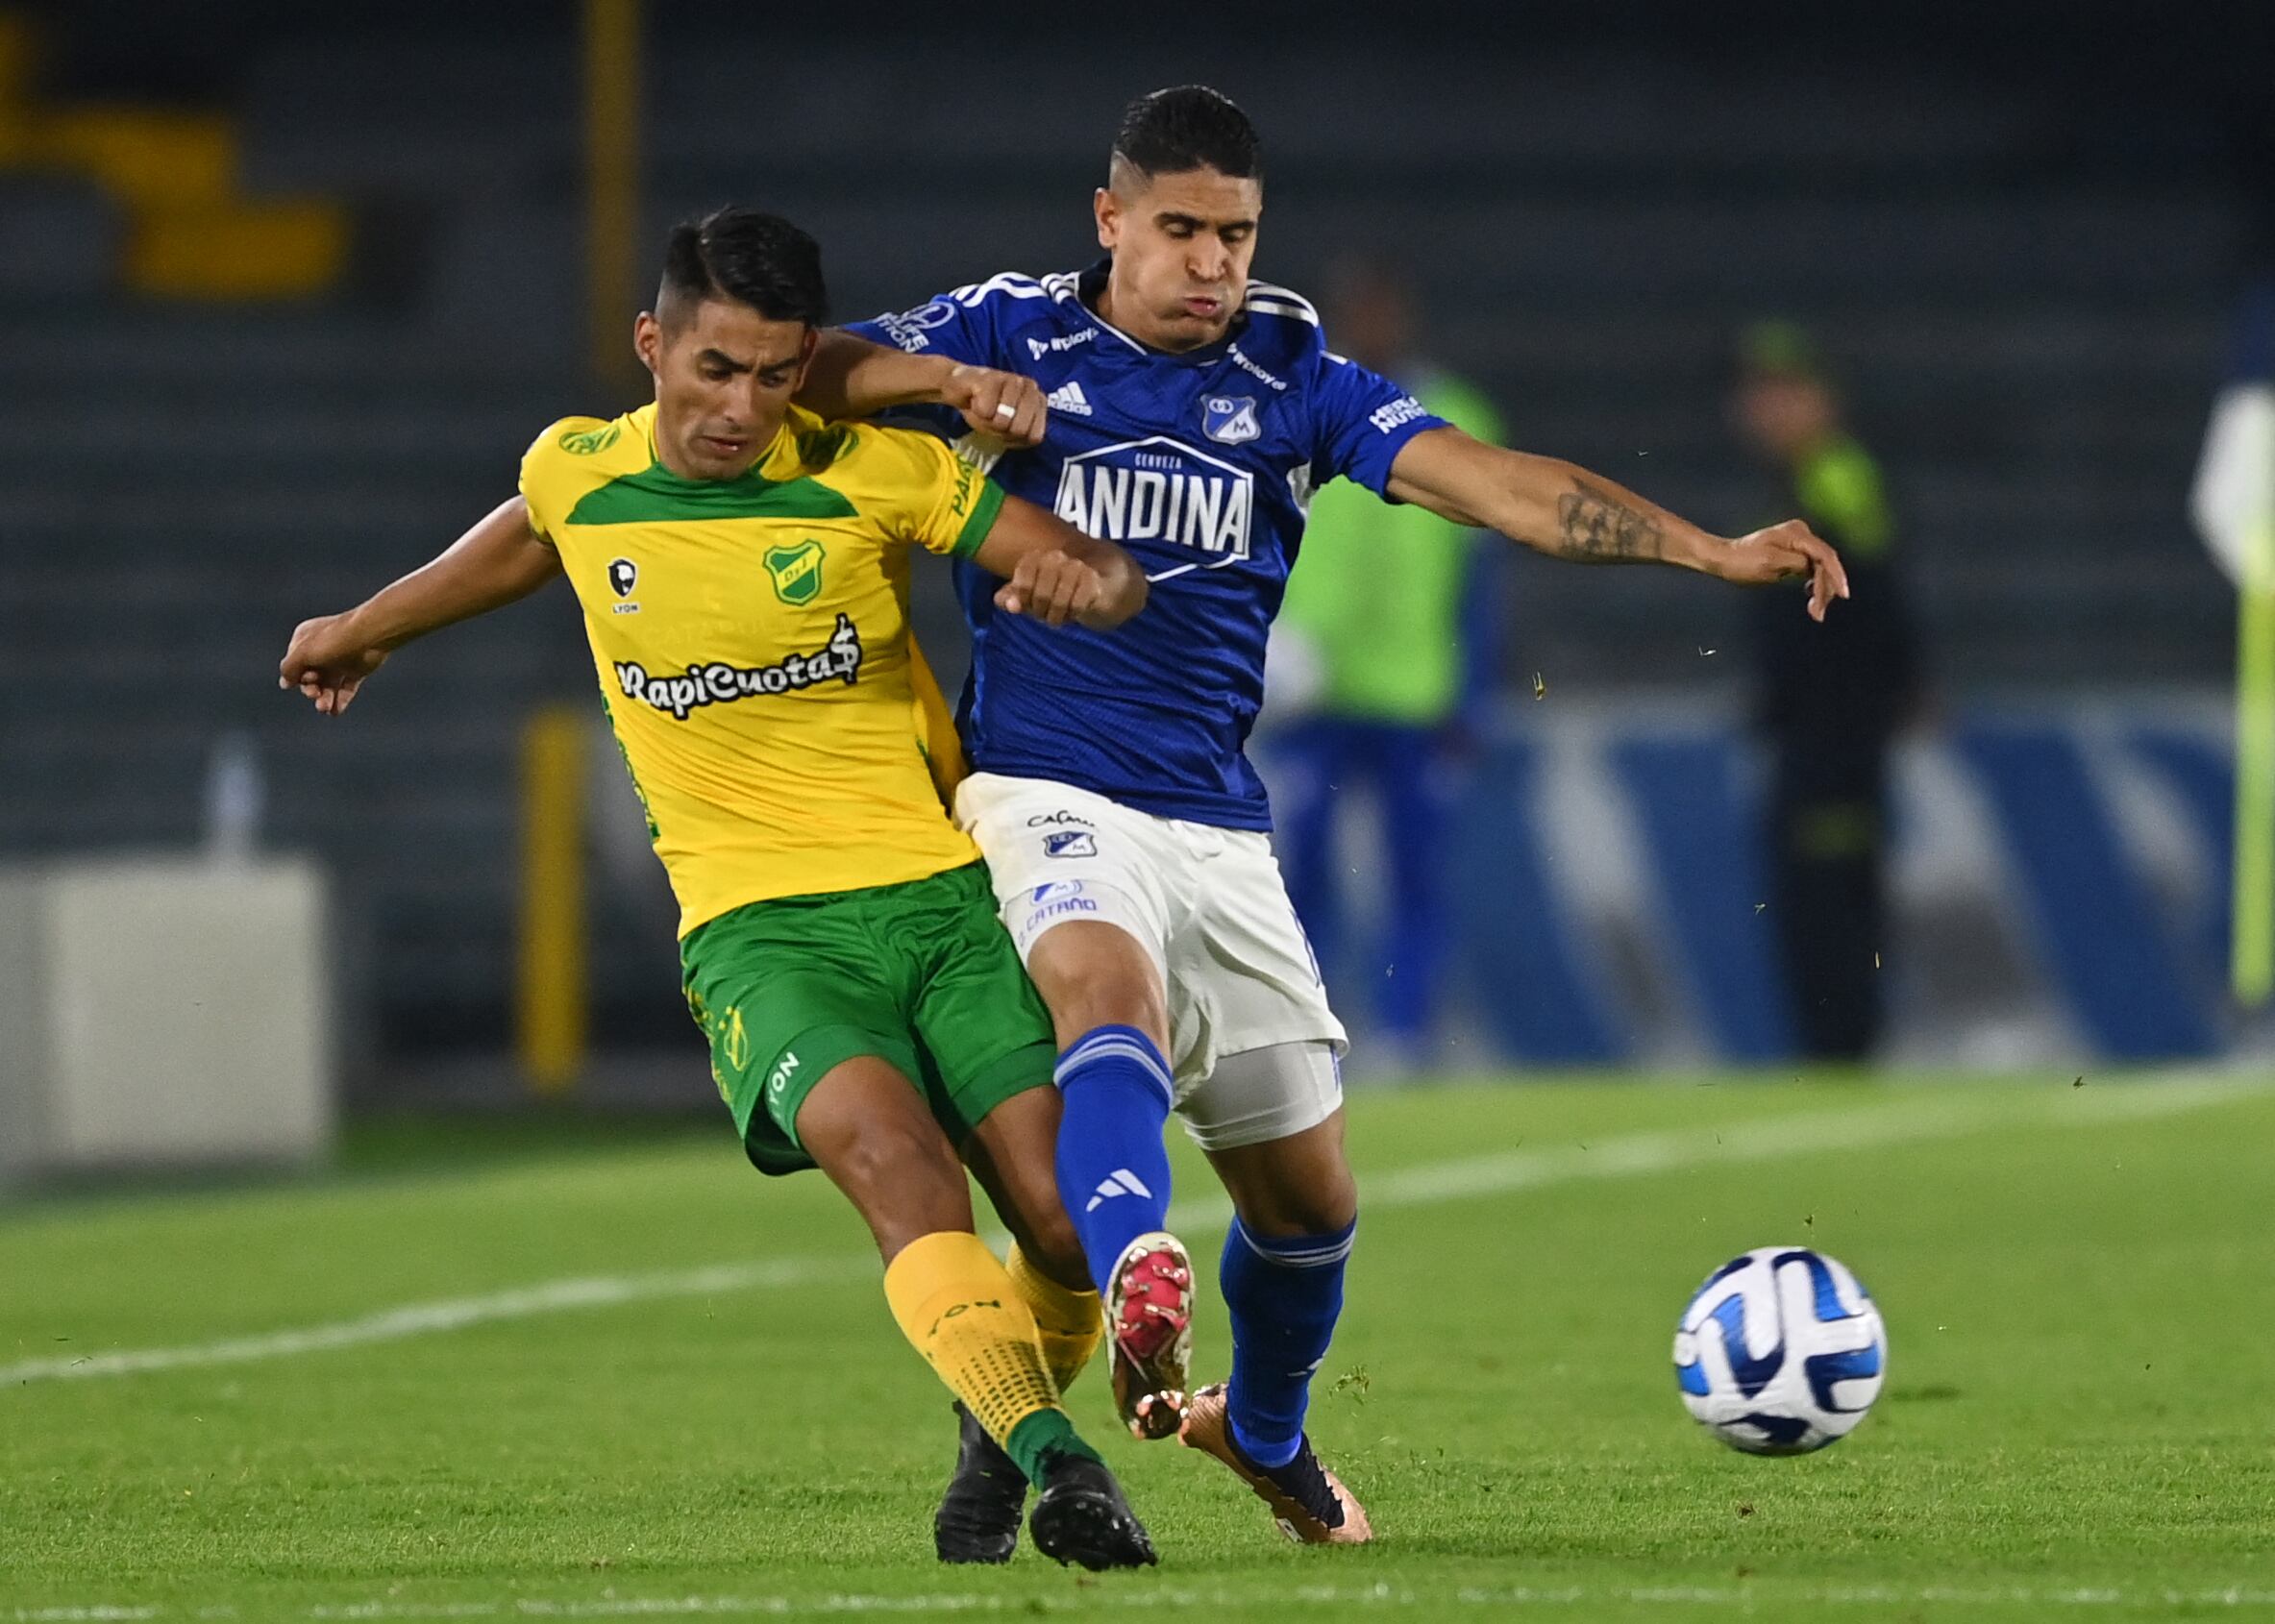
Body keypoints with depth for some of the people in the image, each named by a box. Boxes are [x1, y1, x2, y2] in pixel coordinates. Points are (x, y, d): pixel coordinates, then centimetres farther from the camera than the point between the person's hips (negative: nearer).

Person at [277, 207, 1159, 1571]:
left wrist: (1076, 581, -25)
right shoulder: (575, 474, 3)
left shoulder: (874, 471, -4)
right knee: (890, 1150, -31)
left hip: (943, 895, 0)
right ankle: (1054, 1459, -42)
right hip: (760, 930, 0)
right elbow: (529, 540, 29)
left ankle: (993, 1452, 18)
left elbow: (1113, 576, 0)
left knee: (1066, 1226, -12)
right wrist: (369, 628, 46)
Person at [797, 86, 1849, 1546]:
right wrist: (949, 383, -25)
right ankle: (1136, 1283, -61)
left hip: (1219, 828, 4)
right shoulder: (1018, 333, 1)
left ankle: (1262, 1428, 38)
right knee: (1111, 991, -37)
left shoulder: (1290, 373, 5)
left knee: (1310, 1198, 10)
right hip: (1049, 800, -4)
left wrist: (1714, 552, -18)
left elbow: (1494, 482, -6)